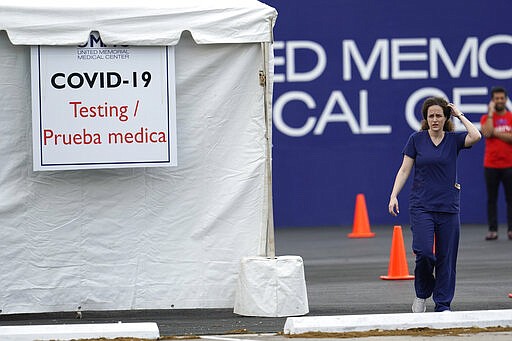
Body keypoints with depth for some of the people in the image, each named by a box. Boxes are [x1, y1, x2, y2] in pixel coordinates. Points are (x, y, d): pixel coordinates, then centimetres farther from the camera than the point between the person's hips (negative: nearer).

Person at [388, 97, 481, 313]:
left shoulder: (453, 139, 3)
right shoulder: (417, 139, 2)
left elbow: (476, 136, -17)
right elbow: (404, 170, 4)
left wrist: (460, 115, -6)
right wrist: (394, 196, -6)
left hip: (448, 206, 1)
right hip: (421, 206, -1)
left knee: (446, 257, 2)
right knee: (424, 252, -15)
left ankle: (443, 305, 12)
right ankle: (422, 294, 10)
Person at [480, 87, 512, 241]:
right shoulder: (486, 118, 5)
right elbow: (487, 133, -15)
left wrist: (495, 133, -11)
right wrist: (491, 112, -9)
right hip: (491, 165, 1)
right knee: (491, 199, 2)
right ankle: (492, 230, 3)